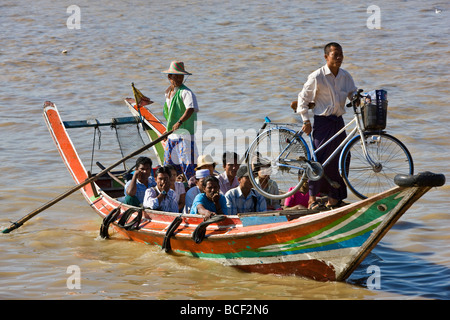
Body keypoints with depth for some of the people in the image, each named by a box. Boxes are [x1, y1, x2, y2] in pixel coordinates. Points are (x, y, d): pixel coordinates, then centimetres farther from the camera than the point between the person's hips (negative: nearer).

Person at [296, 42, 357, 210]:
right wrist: (306, 121, -6)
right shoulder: (317, 77, -9)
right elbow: (303, 98, -3)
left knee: (339, 159, 5)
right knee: (319, 159, -9)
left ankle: (334, 199, 14)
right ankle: (312, 199, -1)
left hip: (338, 121, 6)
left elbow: (353, 94, 14)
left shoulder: (346, 76, 6)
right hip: (322, 121, -6)